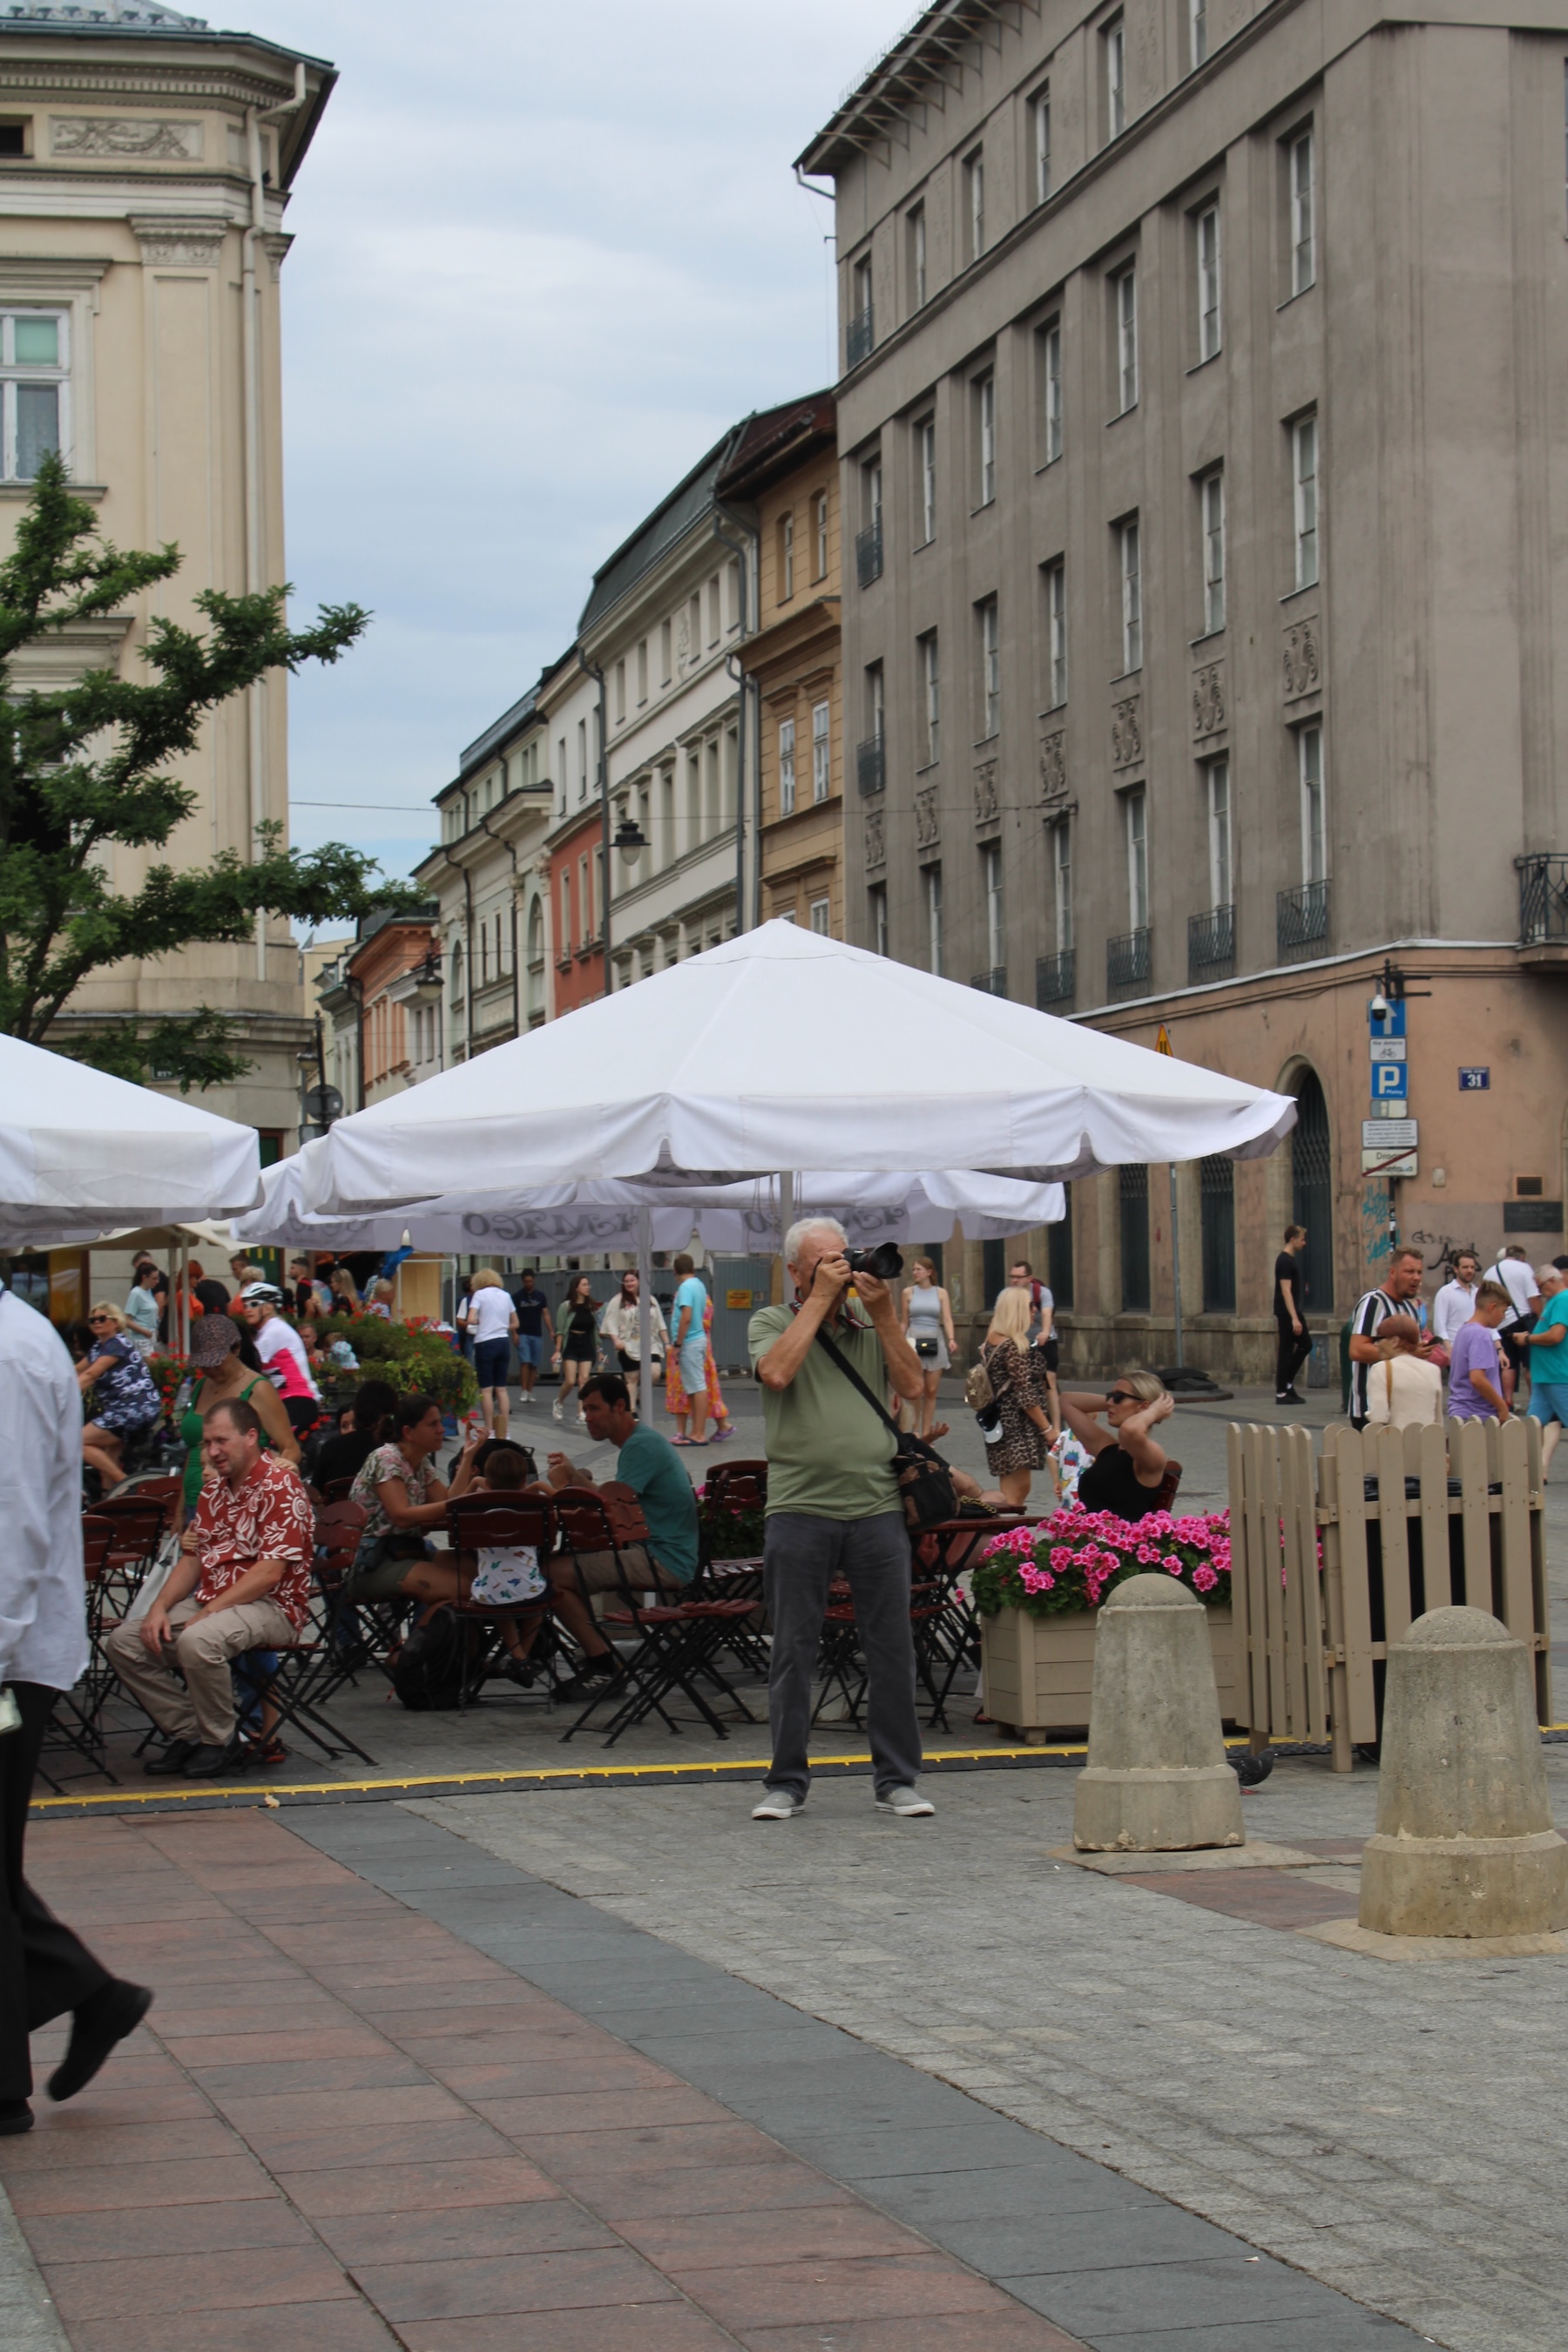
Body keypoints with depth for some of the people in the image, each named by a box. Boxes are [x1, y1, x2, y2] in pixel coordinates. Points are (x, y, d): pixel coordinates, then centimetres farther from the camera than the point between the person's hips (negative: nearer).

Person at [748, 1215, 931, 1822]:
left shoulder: (873, 1327, 16)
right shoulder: (771, 1323, 7)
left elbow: (913, 1386, 3)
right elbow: (777, 1372, -14)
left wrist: (883, 1314, -2)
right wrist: (818, 1300, -9)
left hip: (876, 1507, 3)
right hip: (799, 1508, -2)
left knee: (892, 1650, 3)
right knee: (793, 1651, 1)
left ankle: (897, 1779, 12)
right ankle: (786, 1782, 10)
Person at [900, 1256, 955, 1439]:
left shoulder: (941, 1293, 4)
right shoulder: (908, 1293, 5)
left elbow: (947, 1319, -4)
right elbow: (904, 1323, 9)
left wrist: (951, 1339, -20)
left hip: (935, 1342, 1)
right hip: (914, 1341, -1)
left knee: (931, 1391, 4)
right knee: (917, 1388, -13)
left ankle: (926, 1433, 10)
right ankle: (915, 1430, 1)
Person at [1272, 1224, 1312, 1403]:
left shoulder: (1293, 1259, 14)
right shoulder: (1285, 1261, -17)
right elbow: (1286, 1291, -22)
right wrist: (1294, 1318, -26)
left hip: (1295, 1311, 10)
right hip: (1286, 1314, -10)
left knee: (1305, 1345, 14)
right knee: (1286, 1351, -5)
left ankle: (1287, 1382, 19)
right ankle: (1281, 1393, 0)